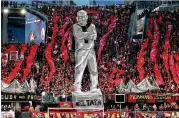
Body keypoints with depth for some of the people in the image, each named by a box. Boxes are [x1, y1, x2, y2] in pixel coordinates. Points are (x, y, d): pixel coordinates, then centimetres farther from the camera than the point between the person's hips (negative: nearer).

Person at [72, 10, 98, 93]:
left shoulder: (92, 26, 13)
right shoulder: (75, 26, 5)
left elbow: (94, 36, -3)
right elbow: (78, 35, -14)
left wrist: (84, 35, -15)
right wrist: (89, 34, -6)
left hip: (91, 51, 4)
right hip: (81, 51, -4)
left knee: (94, 70, 5)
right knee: (79, 70, -9)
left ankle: (94, 89, 14)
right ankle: (77, 89, -7)